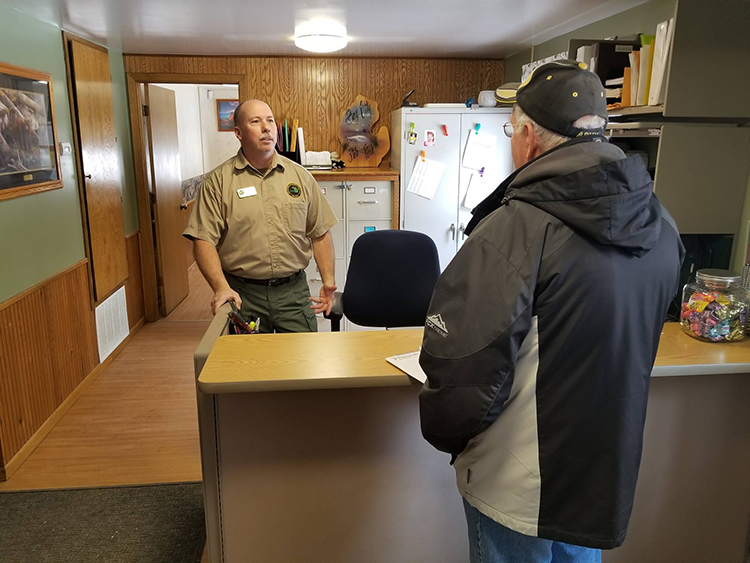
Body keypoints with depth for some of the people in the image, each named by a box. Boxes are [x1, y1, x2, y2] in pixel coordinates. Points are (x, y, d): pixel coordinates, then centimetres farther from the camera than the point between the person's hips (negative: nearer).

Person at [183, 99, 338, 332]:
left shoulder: (301, 176, 6)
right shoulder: (217, 181, -2)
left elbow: (320, 233, 8)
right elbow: (203, 241, -7)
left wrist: (328, 282, -1)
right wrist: (221, 287, -21)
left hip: (294, 290, 2)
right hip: (242, 293, -1)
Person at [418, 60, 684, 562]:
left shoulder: (519, 227, -26)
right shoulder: (662, 225, -2)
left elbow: (464, 361, -28)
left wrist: (445, 433, -10)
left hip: (521, 488, -6)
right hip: (609, 477, 7)